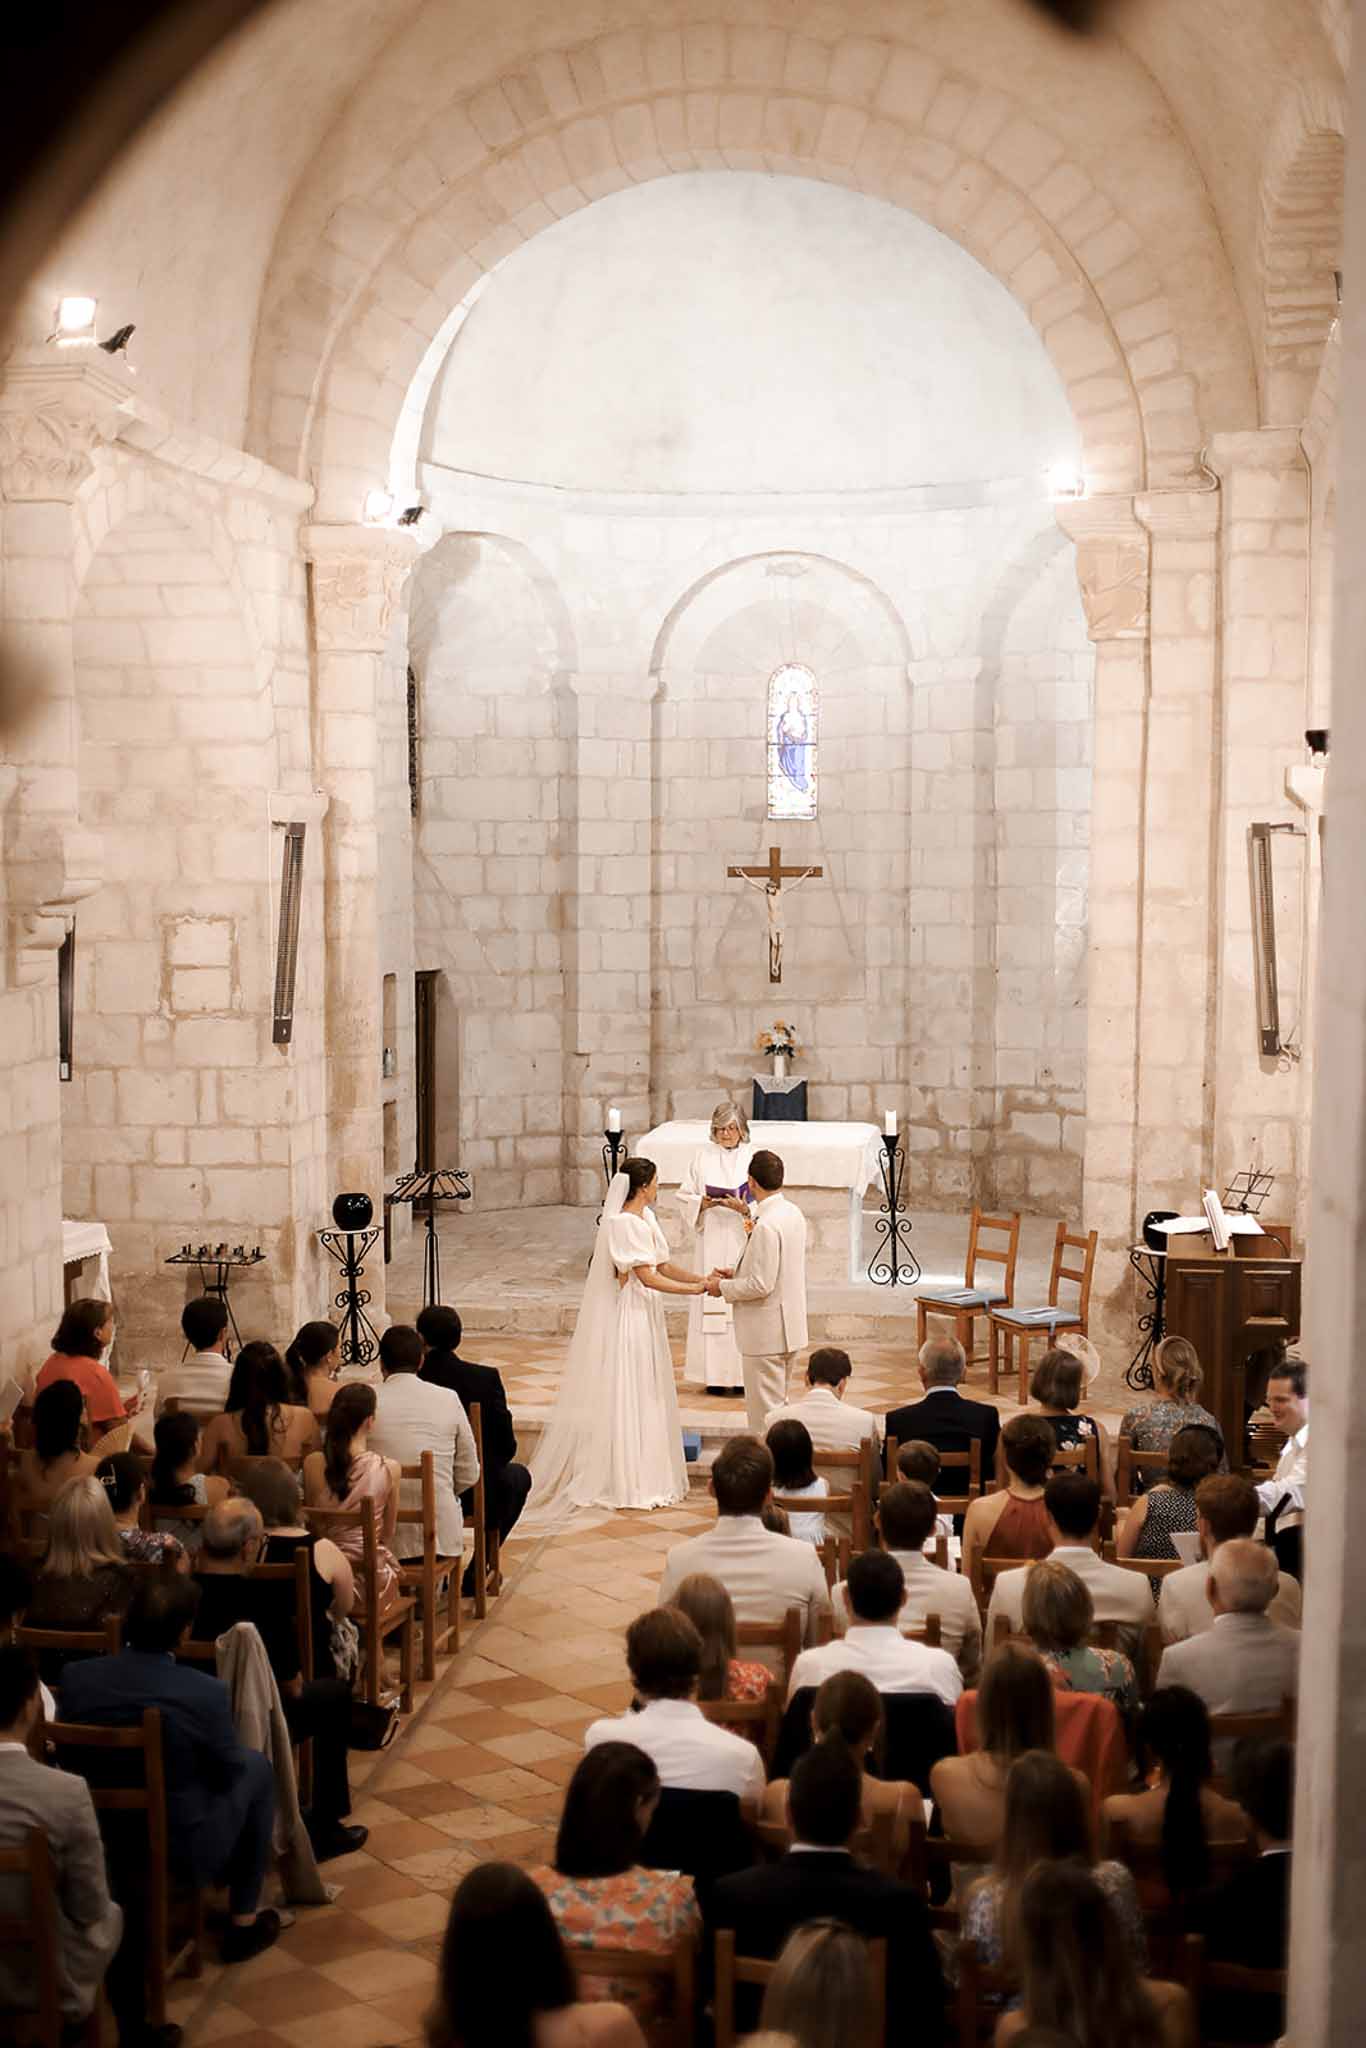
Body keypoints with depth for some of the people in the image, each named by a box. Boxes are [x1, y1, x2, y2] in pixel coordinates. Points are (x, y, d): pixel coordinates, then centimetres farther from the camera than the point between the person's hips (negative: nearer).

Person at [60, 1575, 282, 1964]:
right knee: (256, 1767, 21)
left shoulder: (74, 1676, -14)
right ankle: (244, 1921, 27)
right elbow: (228, 1772, -8)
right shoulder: (205, 1693, -25)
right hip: (183, 1852, -5)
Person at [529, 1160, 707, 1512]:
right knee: (626, 1397, -2)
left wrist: (703, 1278, 0)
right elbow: (648, 1277, -22)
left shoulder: (645, 1217, 9)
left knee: (647, 1397, 14)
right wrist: (695, 1289, -19)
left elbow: (664, 1266, 11)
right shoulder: (624, 1223, -20)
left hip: (646, 1314, 9)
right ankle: (624, 1482, 5)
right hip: (629, 1315, -9)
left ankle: (646, 1474, 22)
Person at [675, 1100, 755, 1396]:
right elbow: (684, 1195, 8)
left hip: (743, 1242, -2)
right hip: (711, 1242, 2)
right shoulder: (702, 1155, 6)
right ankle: (715, 1374, 6)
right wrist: (703, 1203, -12)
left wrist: (743, 1208, -20)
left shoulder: (754, 1157, 0)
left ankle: (743, 1374, 1)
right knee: (711, 1304, 0)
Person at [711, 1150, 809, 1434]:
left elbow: (761, 1285, -23)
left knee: (764, 1411, 0)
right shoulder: (793, 1213, 6)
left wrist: (723, 1287, -9)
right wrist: (735, 1274, 11)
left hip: (766, 1333, -10)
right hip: (788, 1327, 10)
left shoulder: (766, 1225, -24)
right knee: (778, 1404, 20)